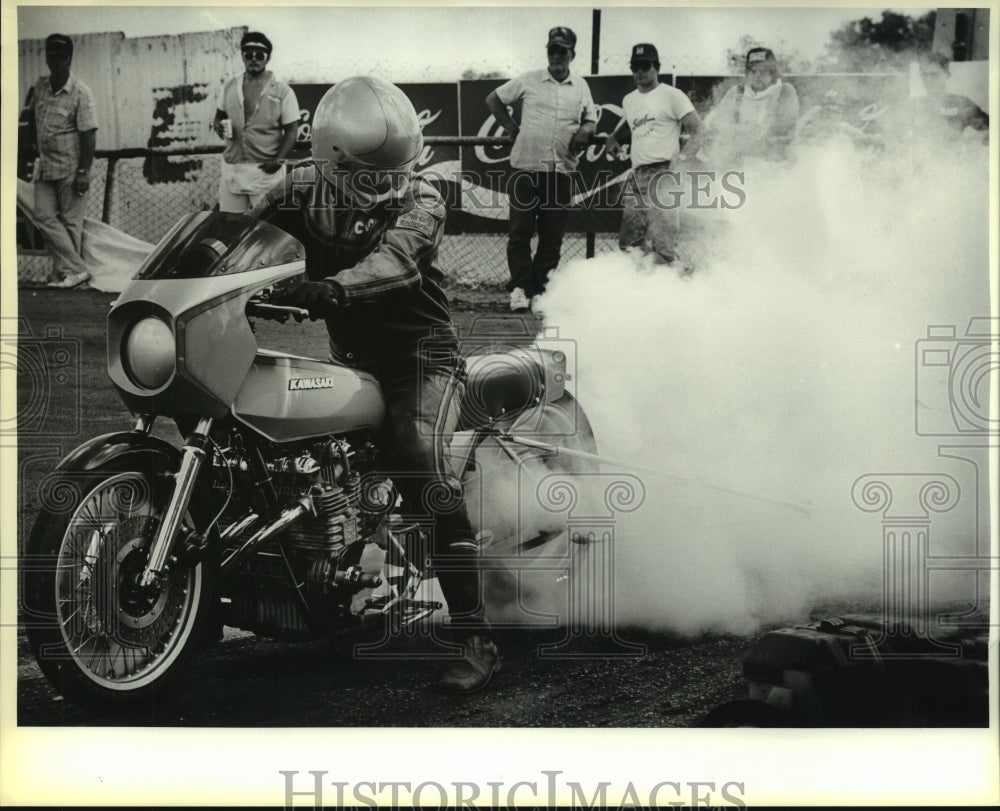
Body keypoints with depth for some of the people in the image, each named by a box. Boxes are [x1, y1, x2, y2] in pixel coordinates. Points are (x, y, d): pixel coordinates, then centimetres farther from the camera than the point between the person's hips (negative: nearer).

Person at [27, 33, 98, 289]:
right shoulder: (40, 87, 4)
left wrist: (84, 172, -16)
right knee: (44, 216, -1)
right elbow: (31, 114, 23)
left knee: (71, 221, 0)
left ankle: (68, 271, 5)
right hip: (45, 167, 6)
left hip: (70, 168, -6)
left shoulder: (80, 92, -12)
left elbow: (89, 134, -13)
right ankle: (75, 269, -1)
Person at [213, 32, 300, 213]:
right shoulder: (230, 87, 11)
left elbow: (291, 131, -2)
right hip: (232, 170, 4)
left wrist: (278, 160, -16)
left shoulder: (282, 92, -2)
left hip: (265, 170, -4)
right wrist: (218, 126, -3)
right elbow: (219, 116, 22)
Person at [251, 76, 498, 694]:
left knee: (423, 465, -27)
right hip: (354, 361, 6)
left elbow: (397, 260, -30)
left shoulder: (421, 200, -10)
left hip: (423, 355, -6)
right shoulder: (304, 191, 4)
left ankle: (476, 638, -29)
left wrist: (333, 288, -49)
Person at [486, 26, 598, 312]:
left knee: (552, 235, 2)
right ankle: (519, 288, 2)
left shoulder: (581, 87, 12)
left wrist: (585, 130, -4)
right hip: (526, 167, -2)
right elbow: (493, 99, 13)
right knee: (520, 231, -3)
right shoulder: (528, 81, 5)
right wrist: (510, 126, 5)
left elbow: (591, 120, 18)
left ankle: (540, 290, 9)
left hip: (561, 170, 2)